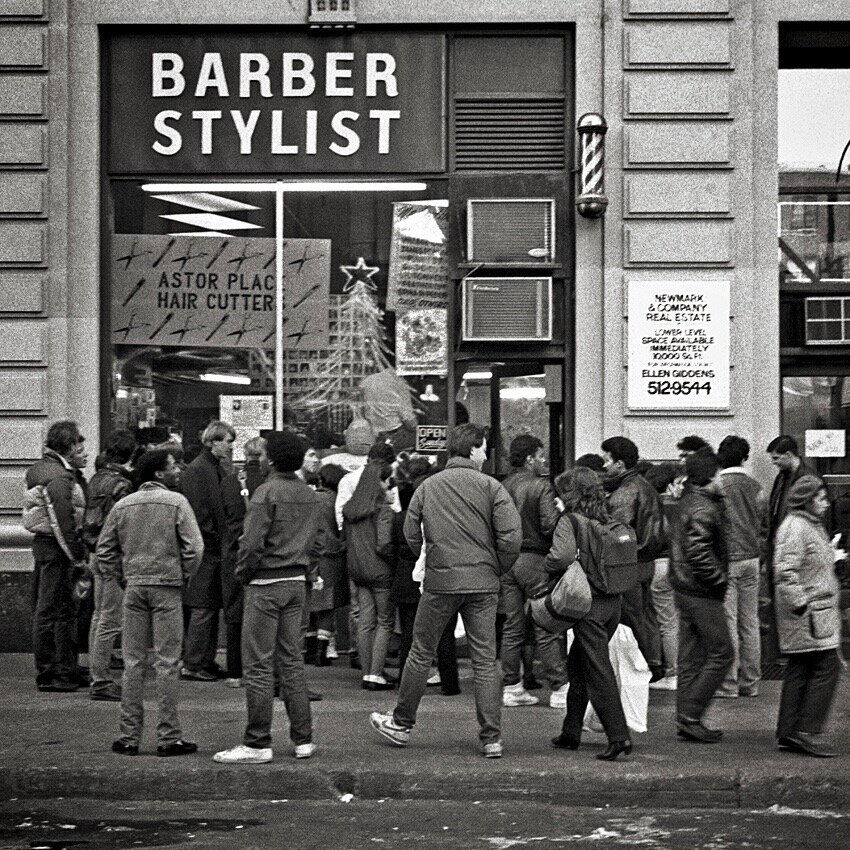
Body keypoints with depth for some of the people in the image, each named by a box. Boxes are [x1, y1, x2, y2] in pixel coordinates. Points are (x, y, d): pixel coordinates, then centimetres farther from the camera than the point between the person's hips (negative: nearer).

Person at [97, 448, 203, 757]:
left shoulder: (123, 505, 7)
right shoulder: (175, 502, -6)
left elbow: (104, 550, 8)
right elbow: (194, 548, -12)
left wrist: (123, 577, 14)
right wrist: (182, 575, 2)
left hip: (133, 589, 4)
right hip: (167, 588, -4)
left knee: (133, 662, 8)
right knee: (167, 663, 1)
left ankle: (129, 737, 10)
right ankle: (168, 737, 3)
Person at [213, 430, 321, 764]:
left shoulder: (267, 492, -14)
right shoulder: (310, 495, 9)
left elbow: (253, 542, -18)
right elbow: (315, 542, 13)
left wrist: (243, 573, -3)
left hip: (266, 584, -7)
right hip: (297, 583, 7)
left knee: (258, 665, -3)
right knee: (291, 660, 13)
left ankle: (257, 743, -1)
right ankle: (303, 739, 14)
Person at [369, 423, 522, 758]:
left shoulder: (427, 487, 3)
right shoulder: (491, 487, -4)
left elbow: (411, 534, 5)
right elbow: (512, 536, -12)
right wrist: (497, 569, 3)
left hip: (439, 582, 1)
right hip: (483, 584, -1)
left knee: (421, 653, 13)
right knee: (485, 661, 5)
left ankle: (401, 724, 22)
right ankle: (491, 737, 4)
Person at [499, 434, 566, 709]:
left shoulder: (502, 487, 7)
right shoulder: (541, 486, -11)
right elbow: (549, 525, -19)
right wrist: (561, 513, -1)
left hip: (507, 560, 6)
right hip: (534, 559, -6)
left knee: (512, 627, 11)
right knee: (547, 628, -1)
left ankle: (511, 687, 14)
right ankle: (559, 688, 2)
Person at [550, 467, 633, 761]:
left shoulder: (570, 521, -10)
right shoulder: (608, 521, 9)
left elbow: (562, 557, -24)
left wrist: (549, 566, -3)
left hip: (589, 605, -7)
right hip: (613, 602, 7)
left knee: (599, 672, -6)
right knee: (577, 666, 19)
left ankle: (618, 735, -11)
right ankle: (571, 733, 26)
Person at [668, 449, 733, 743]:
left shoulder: (686, 501, 12)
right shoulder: (703, 509, -19)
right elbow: (698, 553, -27)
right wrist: (720, 578, -16)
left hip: (684, 588, 10)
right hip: (702, 593, -10)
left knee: (691, 657, 13)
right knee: (721, 655, -2)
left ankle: (686, 720, 17)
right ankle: (690, 716, -2)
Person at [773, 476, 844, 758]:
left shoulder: (812, 526, 17)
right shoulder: (794, 528, -17)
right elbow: (784, 572, -24)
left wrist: (832, 557, 20)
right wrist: (801, 604, -23)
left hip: (819, 612, 11)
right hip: (809, 615, -11)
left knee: (799, 670, 10)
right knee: (826, 666, -11)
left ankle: (787, 733, 13)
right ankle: (807, 732, -9)